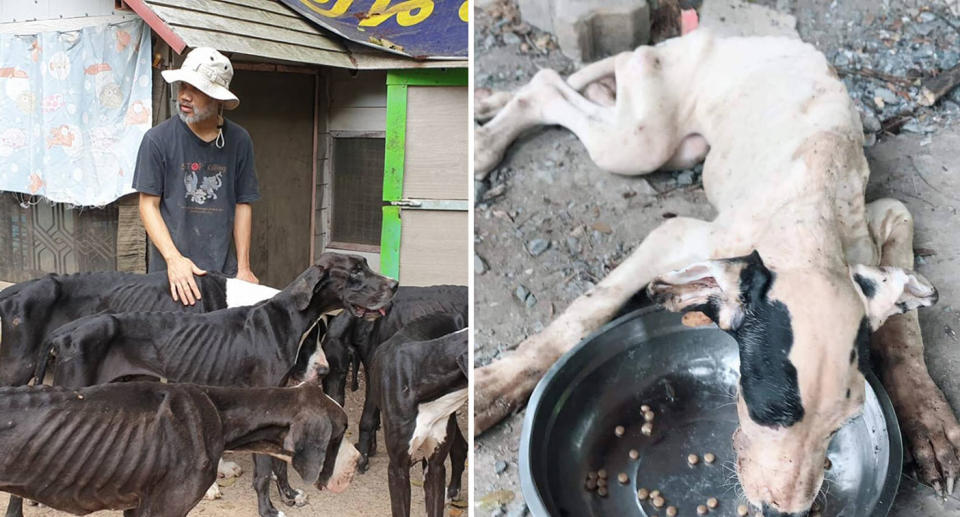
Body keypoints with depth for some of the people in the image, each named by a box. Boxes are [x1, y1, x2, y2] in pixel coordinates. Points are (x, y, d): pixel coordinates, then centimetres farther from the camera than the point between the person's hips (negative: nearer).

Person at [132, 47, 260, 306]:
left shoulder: (239, 141, 2)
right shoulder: (158, 139, -4)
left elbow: (243, 205, 6)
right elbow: (148, 205, -3)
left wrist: (244, 267, 1)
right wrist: (174, 259, -16)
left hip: (223, 267, 2)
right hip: (169, 268, -1)